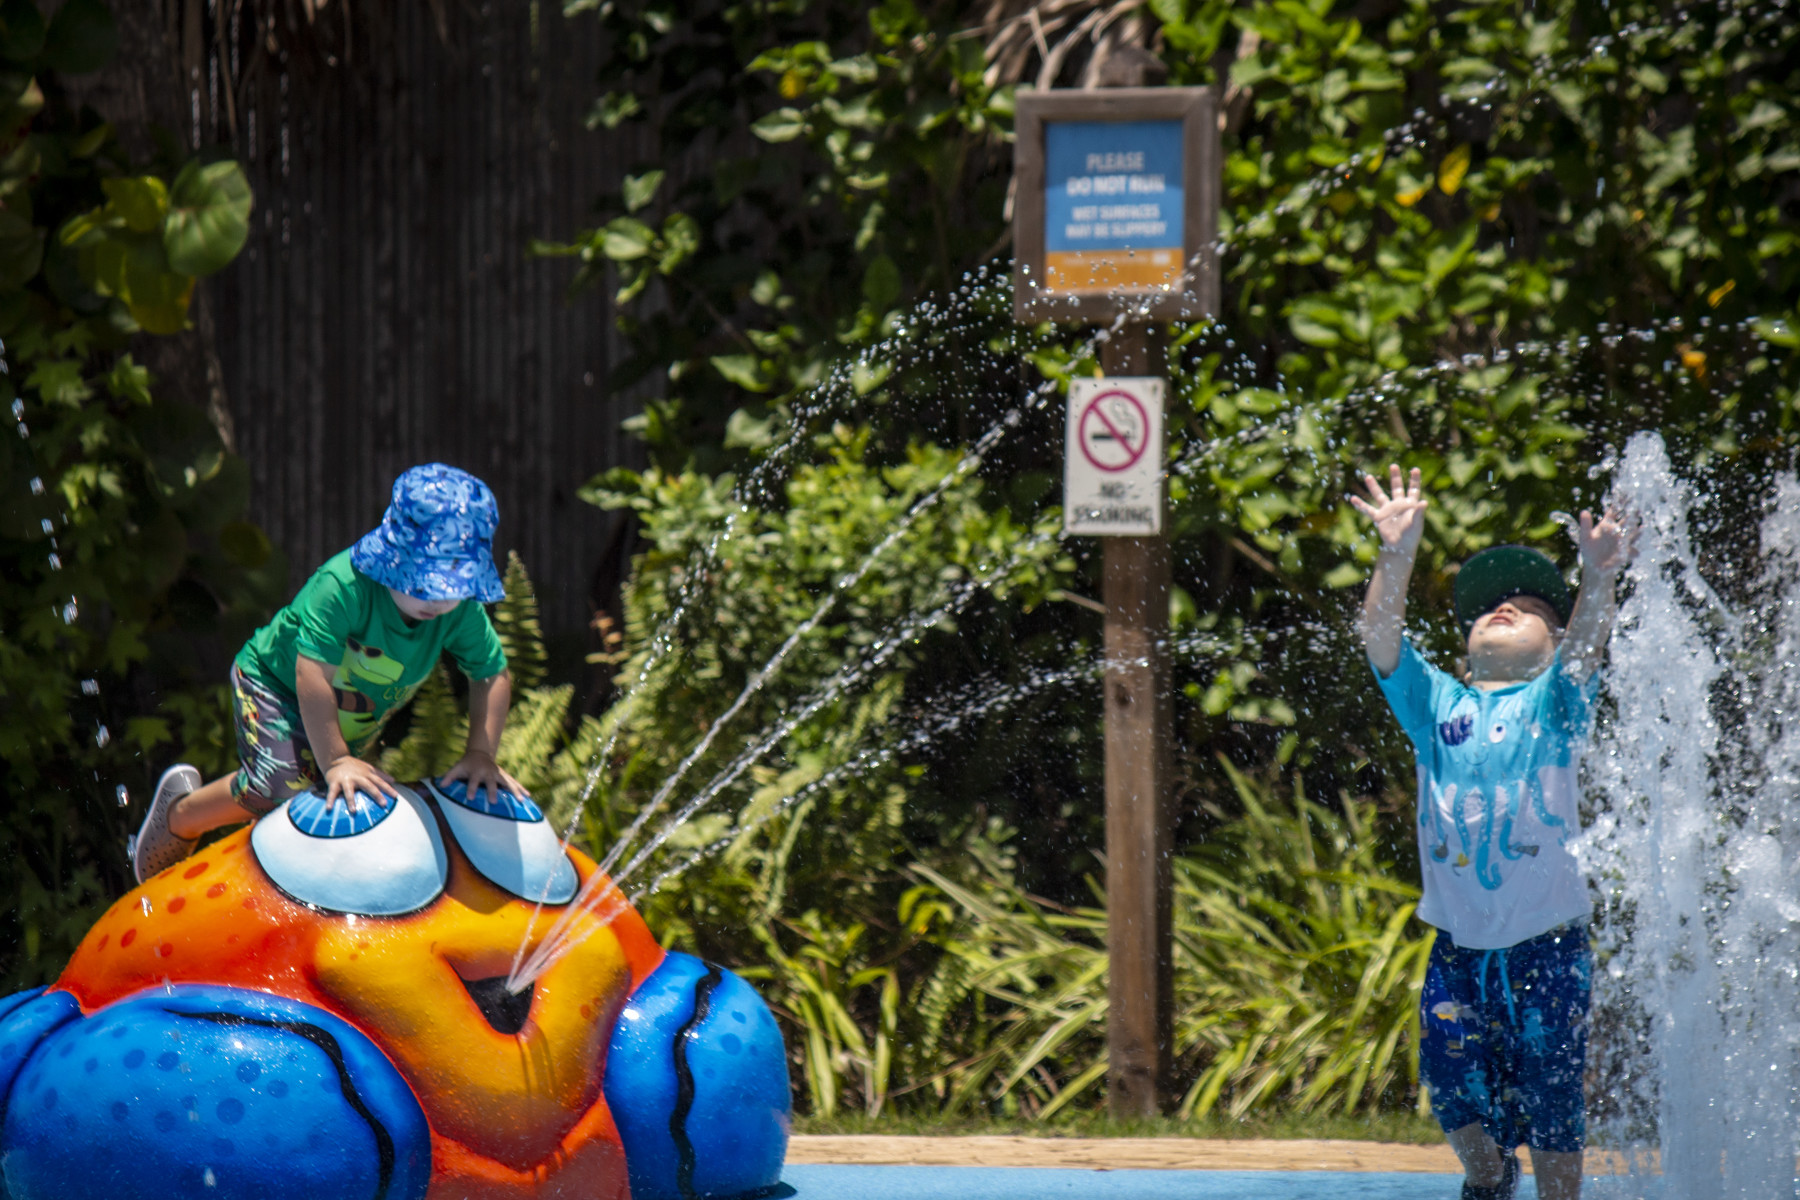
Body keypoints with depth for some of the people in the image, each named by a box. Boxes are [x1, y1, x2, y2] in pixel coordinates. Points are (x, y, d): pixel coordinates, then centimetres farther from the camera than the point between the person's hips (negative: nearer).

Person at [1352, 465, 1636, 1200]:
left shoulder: (1555, 703, 4)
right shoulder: (1437, 706, 9)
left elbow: (1587, 643, -16)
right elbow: (1380, 639, -7)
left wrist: (1598, 581, -37)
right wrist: (1396, 558, -24)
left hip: (1546, 945, -2)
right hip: (1458, 946, 2)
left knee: (1550, 1105, 1)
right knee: (1455, 1087, -2)